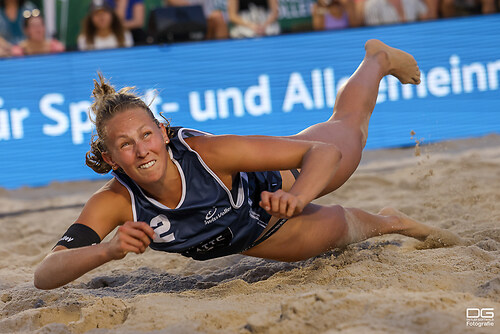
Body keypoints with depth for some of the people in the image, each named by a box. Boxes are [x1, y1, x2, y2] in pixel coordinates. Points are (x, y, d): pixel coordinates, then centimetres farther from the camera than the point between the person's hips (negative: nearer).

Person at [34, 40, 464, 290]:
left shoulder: (210, 151, -44)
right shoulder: (115, 202, -38)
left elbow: (324, 152, -38)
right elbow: (45, 274, -44)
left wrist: (297, 196, -59)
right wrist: (107, 251, -62)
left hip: (278, 183, -1)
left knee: (351, 125, 29)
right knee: (337, 229, 28)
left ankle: (379, 59, 60)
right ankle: (389, 223, 62)